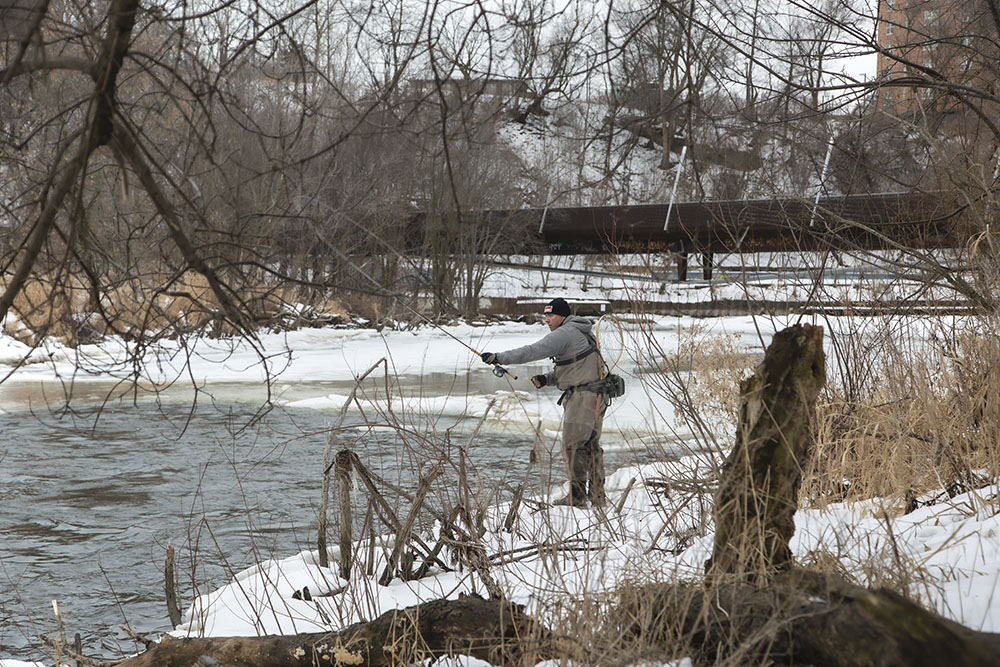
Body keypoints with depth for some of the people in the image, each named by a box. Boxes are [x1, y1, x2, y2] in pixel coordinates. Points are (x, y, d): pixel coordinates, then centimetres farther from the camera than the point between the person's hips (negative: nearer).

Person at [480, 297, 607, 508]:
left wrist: (499, 357, -22)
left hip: (583, 395, -10)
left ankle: (577, 496, -4)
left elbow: (533, 351, -22)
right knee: (591, 445, 14)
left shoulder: (564, 334, -14)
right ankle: (597, 496, 17)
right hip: (596, 396, 10)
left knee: (574, 445, -6)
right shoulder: (580, 333, 19)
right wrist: (547, 379, 8)